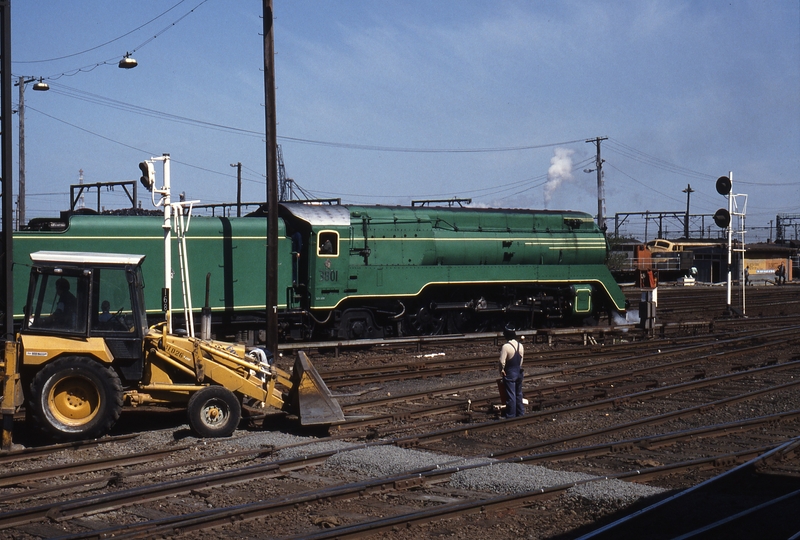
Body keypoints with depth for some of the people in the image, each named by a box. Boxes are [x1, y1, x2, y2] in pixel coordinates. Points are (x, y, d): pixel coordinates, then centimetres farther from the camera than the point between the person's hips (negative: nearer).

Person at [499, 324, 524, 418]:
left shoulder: (506, 346, -20)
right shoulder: (520, 345, 1)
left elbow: (502, 362, -22)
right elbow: (521, 360, 6)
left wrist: (501, 370, -5)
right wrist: (518, 368, 15)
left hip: (509, 374, -6)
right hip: (519, 372, 6)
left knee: (510, 396, 0)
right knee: (519, 394, 17)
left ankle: (511, 416, 5)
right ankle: (520, 413, 25)